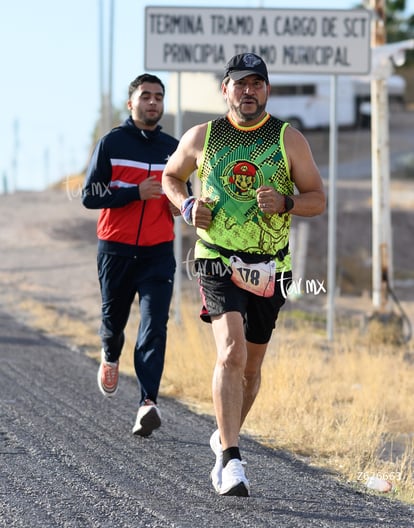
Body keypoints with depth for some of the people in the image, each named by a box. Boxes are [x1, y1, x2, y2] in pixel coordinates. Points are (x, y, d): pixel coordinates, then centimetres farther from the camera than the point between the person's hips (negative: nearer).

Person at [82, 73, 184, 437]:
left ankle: (148, 404, -20)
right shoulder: (112, 143, -1)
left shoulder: (173, 148, 9)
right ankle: (110, 358, 47)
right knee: (113, 318, 12)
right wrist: (136, 193, -19)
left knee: (154, 328, -12)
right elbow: (90, 196, -7)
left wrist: (180, 205, -2)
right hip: (116, 249, -1)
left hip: (158, 252, 1)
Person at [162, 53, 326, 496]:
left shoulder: (288, 139, 1)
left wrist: (284, 203, -19)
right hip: (218, 261, -2)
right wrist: (187, 207, -2)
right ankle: (231, 461, -26)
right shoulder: (201, 138, 2)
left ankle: (224, 438, 39)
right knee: (231, 352, -22)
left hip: (269, 268, 2)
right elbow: (170, 176, 19)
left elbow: (318, 199, 2)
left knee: (250, 365, 14)